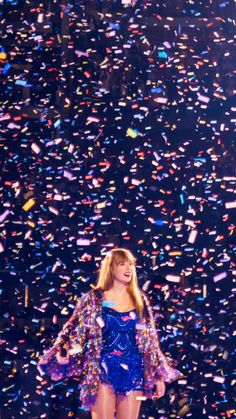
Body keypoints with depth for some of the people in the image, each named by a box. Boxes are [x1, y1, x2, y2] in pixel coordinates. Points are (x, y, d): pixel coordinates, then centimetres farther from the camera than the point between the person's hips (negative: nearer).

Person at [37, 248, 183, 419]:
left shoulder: (141, 300, 10)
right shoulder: (93, 299, 2)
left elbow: (151, 340, 13)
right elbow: (73, 329, 1)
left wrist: (159, 375, 11)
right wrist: (63, 350, -19)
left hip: (133, 373, 3)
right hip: (103, 371, -3)